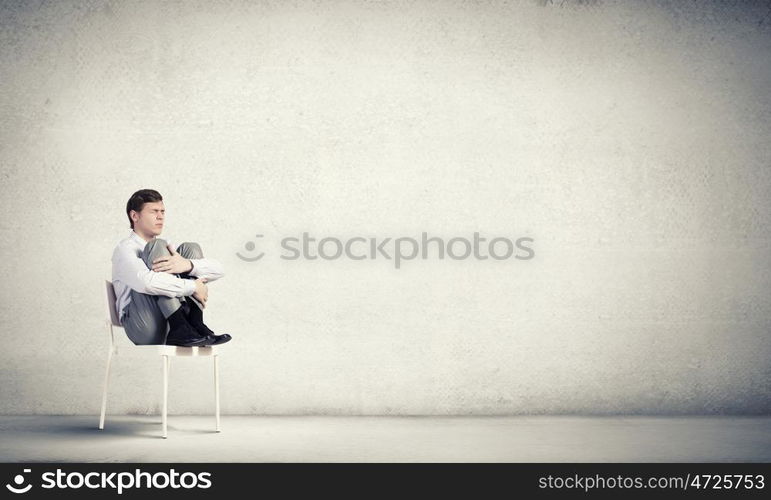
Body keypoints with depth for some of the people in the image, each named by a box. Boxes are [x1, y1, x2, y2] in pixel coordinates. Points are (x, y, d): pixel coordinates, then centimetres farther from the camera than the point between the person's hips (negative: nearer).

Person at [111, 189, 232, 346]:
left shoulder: (168, 247, 21)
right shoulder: (125, 248, 0)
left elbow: (218, 270, 7)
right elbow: (146, 282, -25)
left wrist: (187, 265, -15)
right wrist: (192, 287, -18)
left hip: (173, 319, 6)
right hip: (143, 326, -6)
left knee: (190, 248, 0)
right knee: (157, 246, -16)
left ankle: (195, 324, -20)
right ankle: (180, 327, -32)